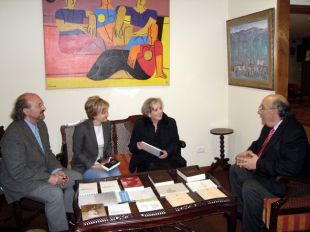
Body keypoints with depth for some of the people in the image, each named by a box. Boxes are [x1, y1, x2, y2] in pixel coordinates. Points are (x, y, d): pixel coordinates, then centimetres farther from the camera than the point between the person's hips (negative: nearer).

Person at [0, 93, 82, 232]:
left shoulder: (40, 124, -1)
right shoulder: (13, 134, -27)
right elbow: (18, 172, -26)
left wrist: (57, 170, -7)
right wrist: (49, 178, -24)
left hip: (43, 170, 9)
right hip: (19, 179, -8)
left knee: (76, 178, 3)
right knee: (55, 193, -29)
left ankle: (66, 215, 18)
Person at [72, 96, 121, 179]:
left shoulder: (107, 124, 0)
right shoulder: (81, 128, -18)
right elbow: (77, 152, -11)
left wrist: (110, 156, -4)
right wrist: (92, 165, -20)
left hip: (103, 162, 5)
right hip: (84, 167, -5)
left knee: (118, 175, -19)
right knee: (105, 178, -26)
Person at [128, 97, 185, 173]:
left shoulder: (170, 122, 6)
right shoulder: (140, 124, 2)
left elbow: (175, 143, 5)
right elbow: (131, 147, 4)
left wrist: (168, 152, -15)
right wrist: (137, 147, -19)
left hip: (167, 160, 2)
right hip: (146, 163, -1)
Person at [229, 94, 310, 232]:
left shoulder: (294, 132, -26)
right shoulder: (269, 126, 1)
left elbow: (292, 167, -34)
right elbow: (259, 143, 20)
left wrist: (258, 164, -30)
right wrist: (249, 152, -3)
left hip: (283, 180, -10)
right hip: (263, 170, 10)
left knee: (250, 187, -29)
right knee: (235, 170, 15)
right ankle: (241, 211, 27)